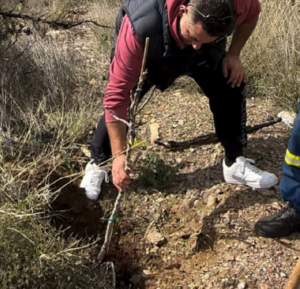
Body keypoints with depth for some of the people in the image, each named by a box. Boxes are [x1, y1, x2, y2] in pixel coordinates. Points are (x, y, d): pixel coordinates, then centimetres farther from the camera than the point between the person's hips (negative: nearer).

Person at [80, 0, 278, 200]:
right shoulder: (141, 28, -48)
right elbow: (117, 94, -42)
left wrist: (233, 55, -18)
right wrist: (119, 154, -41)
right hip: (145, 55, -3)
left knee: (230, 90, -7)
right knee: (119, 105, -16)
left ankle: (234, 164, 12)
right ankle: (97, 165, 10)